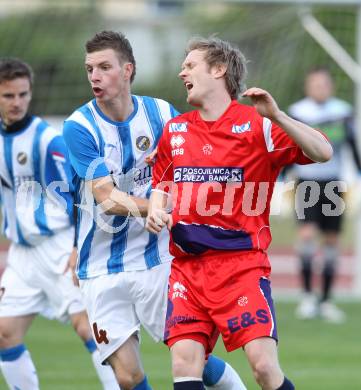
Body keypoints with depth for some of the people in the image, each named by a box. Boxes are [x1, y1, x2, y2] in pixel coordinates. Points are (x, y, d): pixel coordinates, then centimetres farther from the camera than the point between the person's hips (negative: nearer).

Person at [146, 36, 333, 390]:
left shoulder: (256, 124, -4)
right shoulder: (174, 130, 13)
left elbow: (322, 153, -12)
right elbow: (161, 184, 26)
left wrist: (275, 116, -23)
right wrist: (156, 211, 4)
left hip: (241, 263, -4)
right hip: (187, 265, 4)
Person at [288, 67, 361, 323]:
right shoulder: (297, 113, -3)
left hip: (333, 184, 2)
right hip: (306, 184, -2)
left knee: (332, 240, 4)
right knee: (307, 233, -18)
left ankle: (326, 301, 13)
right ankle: (307, 295, -11)